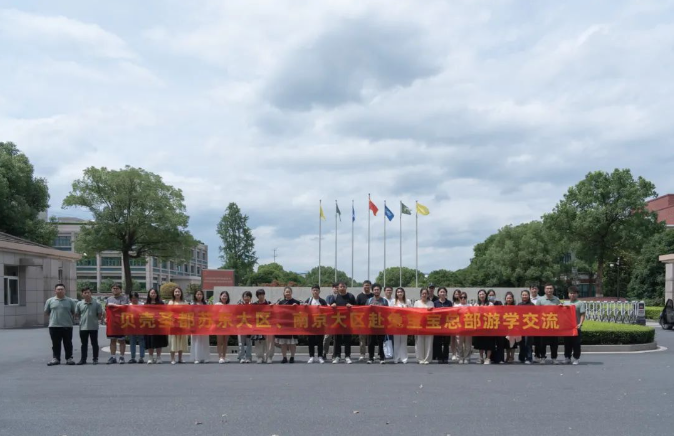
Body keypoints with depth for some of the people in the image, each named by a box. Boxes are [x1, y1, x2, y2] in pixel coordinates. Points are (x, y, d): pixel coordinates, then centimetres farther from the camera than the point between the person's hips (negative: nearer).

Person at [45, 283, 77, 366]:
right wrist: (54, 317, 8)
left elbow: (74, 312, 10)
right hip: (54, 326, 0)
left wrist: (72, 320, 2)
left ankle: (69, 358, 11)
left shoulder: (70, 301, 5)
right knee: (56, 344, 5)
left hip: (67, 326, 0)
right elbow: (46, 312, 11)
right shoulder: (50, 301, 5)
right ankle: (55, 358, 11)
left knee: (68, 343, 4)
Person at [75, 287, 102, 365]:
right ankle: (83, 359, 16)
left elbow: (100, 314, 3)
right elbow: (77, 314, 9)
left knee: (94, 344, 6)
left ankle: (95, 359, 13)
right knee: (84, 344, 9)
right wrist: (83, 319, 7)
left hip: (94, 327, -2)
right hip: (83, 327, 2)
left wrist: (95, 319, 1)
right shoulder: (79, 304, 1)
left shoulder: (96, 304, -3)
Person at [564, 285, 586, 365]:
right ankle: (567, 357, 18)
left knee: (576, 343, 0)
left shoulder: (580, 303, 0)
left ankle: (576, 358, 7)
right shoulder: (565, 303, 15)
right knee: (567, 343, 9)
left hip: (575, 327, -4)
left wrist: (580, 324, -17)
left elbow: (582, 315, -6)